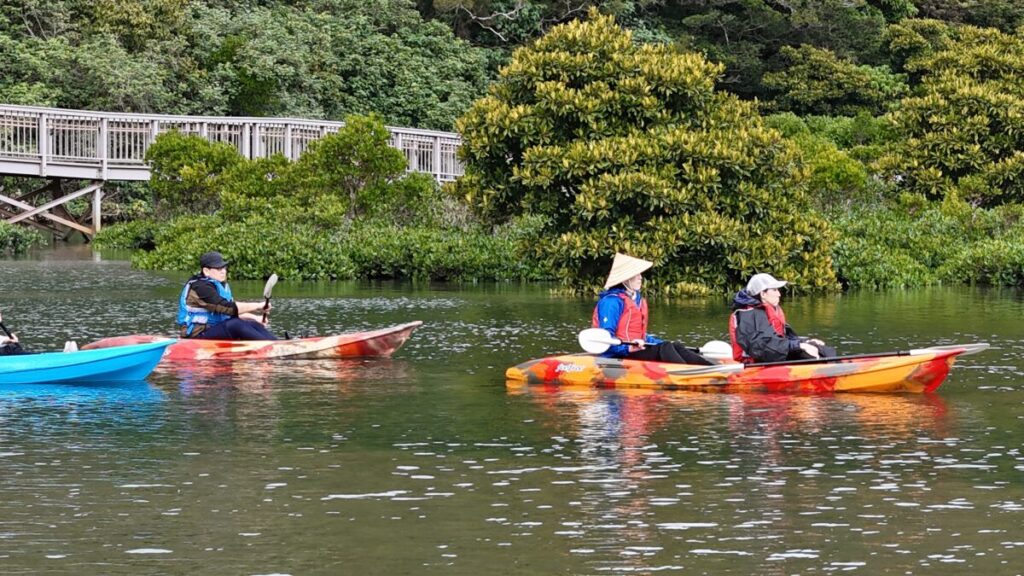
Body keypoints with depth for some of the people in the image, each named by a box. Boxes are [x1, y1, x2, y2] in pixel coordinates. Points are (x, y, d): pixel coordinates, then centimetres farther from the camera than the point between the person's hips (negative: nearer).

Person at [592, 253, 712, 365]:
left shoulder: (638, 300, 20)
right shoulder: (611, 301, -12)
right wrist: (628, 348, -34)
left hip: (636, 350, 9)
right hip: (616, 357, -9)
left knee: (675, 346, -10)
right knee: (663, 349, -25)